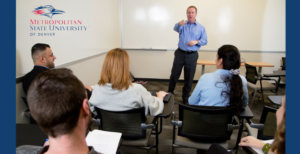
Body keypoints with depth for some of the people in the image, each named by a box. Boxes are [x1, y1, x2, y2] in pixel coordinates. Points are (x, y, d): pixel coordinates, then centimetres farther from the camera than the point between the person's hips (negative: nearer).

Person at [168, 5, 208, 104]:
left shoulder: (201, 28, 6)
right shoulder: (183, 24, 4)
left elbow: (205, 41, 3)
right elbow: (176, 29, -19)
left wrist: (196, 41, -17)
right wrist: (179, 24, -42)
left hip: (192, 55, 0)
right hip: (180, 53, 0)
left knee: (189, 77, 7)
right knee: (174, 74, 5)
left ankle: (185, 97, 23)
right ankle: (169, 93, 24)